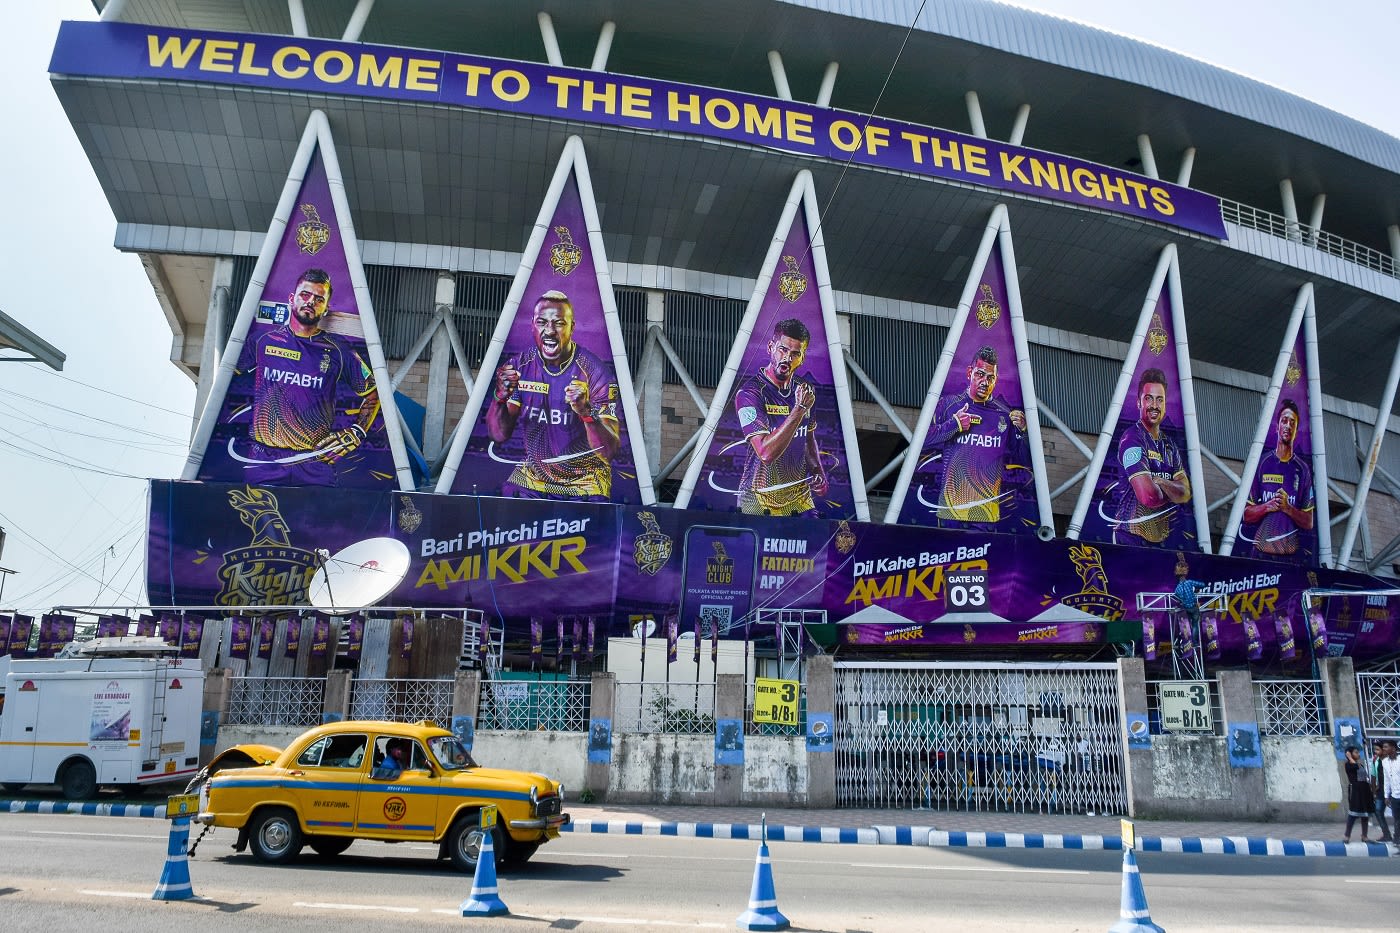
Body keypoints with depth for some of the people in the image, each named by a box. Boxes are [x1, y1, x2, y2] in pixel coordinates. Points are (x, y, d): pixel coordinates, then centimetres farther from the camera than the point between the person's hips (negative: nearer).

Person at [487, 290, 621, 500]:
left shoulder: (595, 372, -16)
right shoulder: (519, 366, -5)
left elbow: (610, 449, -21)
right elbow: (499, 435, -5)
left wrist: (586, 411, -39)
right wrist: (501, 396, -23)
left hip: (585, 481, -3)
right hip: (533, 475, 3)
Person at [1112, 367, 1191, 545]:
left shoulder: (1170, 445, 14)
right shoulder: (1131, 438, -12)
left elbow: (1186, 494, 4)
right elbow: (1148, 496, -21)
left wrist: (1159, 482, -15)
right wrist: (1171, 491, 0)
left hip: (1162, 539, 7)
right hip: (1131, 537, -7)